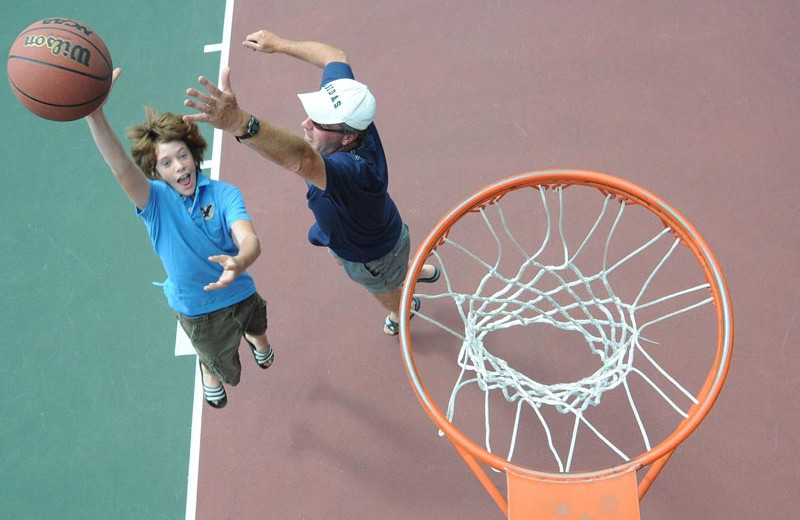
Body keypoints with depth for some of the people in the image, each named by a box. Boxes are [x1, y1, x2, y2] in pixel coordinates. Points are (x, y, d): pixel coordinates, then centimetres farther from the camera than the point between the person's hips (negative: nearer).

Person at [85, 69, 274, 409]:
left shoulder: (224, 194, -22)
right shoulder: (154, 201, -24)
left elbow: (250, 239, -37)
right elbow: (120, 167, -45)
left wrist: (238, 263, -63)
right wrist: (94, 113, -64)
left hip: (241, 293, 2)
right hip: (197, 309, -1)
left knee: (258, 329, 34)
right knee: (228, 372, 20)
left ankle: (256, 342, 73)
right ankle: (208, 369, 58)